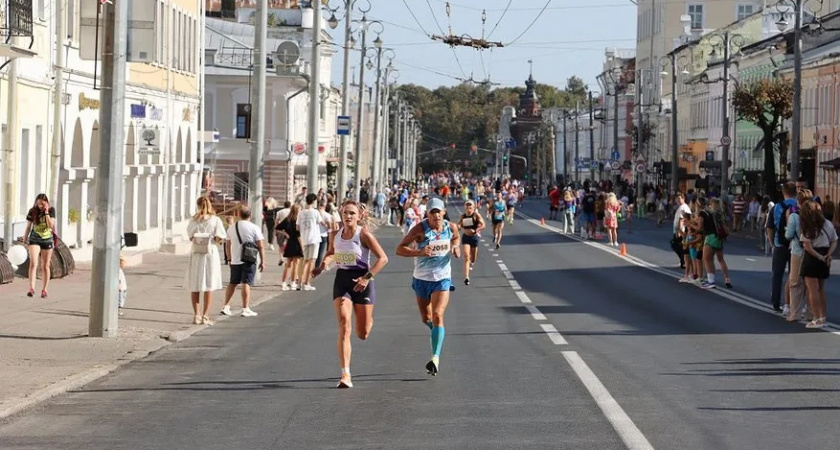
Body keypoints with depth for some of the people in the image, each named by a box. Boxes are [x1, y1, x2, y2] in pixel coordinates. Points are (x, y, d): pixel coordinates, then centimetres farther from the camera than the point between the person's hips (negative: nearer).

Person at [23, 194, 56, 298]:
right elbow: (28, 227, 4)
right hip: (34, 240, -1)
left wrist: (46, 213, -20)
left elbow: (51, 225, -15)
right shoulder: (32, 211, -5)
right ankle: (31, 288, -26)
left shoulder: (51, 210, -5)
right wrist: (24, 241, 6)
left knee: (45, 266, 7)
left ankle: (44, 290, 16)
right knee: (33, 263, -17)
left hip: (47, 241, 1)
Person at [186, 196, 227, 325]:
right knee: (209, 287, 5)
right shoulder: (215, 220, -5)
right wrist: (211, 239, 8)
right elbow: (219, 238, -9)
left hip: (196, 254, 1)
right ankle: (205, 316, 4)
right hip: (210, 253, -1)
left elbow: (191, 237, -5)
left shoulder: (193, 220, -1)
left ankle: (196, 315, 10)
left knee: (194, 287, 10)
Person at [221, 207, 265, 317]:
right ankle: (245, 309, -6)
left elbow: (228, 245, 15)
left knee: (232, 283, 15)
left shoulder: (231, 228, 8)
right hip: (249, 260, -4)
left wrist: (229, 259, 25)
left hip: (235, 260, 4)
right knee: (246, 283, -4)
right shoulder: (254, 228, -6)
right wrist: (262, 261, -2)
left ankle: (226, 306, 14)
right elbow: (261, 246, -8)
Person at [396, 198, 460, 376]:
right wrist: (419, 252, -31)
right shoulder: (420, 229, -13)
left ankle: (436, 358, -25)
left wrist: (456, 247, -1)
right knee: (426, 318, 16)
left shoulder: (451, 227, -3)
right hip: (421, 279, 1)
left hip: (442, 280, -1)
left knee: (437, 316, -18)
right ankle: (437, 334, 51)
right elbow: (399, 249, -16)